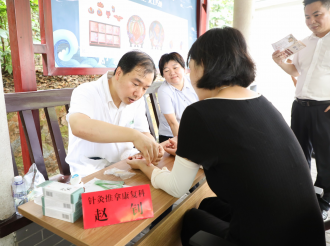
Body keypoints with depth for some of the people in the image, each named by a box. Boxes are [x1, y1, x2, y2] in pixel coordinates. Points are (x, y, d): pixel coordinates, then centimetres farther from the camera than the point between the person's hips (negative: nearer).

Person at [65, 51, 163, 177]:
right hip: (90, 171, -5)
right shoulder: (86, 93, -16)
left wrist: (153, 149, -19)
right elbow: (79, 127, -37)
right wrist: (133, 135, -44)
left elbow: (144, 133, 5)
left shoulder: (137, 99, 3)